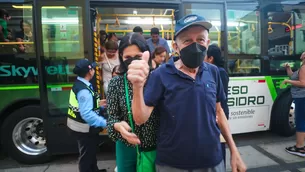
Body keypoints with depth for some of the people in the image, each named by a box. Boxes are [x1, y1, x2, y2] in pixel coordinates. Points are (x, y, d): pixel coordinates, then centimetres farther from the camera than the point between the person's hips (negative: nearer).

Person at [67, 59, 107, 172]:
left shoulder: (79, 84, 3)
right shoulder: (84, 90, -29)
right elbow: (87, 114, -35)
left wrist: (98, 104, 8)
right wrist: (105, 123, -34)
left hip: (80, 125, 10)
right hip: (84, 128, -10)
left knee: (91, 152, 28)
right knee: (87, 155, 10)